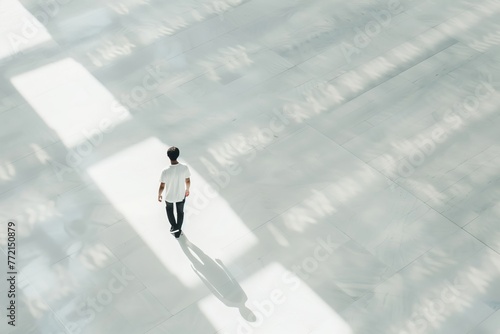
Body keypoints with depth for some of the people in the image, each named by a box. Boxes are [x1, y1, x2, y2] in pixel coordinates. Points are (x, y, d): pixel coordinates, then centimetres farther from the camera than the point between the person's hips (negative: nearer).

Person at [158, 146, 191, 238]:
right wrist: (187, 190, 13)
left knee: (169, 209, 33)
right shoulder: (184, 168, -25)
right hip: (181, 195, 1)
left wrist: (159, 195, 2)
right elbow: (188, 181, -9)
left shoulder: (165, 171, -31)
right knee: (180, 212, 27)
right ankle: (178, 231, 42)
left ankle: (174, 227, 32)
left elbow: (162, 186, -18)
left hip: (169, 196, -1)